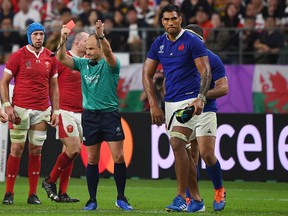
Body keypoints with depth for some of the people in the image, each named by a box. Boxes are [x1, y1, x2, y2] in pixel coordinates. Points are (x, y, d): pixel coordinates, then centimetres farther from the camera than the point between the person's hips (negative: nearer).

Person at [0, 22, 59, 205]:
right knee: (17, 149, -4)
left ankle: (33, 194, 8)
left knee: (36, 151, 4)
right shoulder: (18, 56, -2)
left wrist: (55, 110, 8)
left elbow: (53, 86, 15)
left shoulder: (51, 58, 8)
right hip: (20, 109, -3)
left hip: (42, 111, 3)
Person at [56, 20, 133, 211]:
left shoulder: (110, 64, -4)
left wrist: (101, 36, -43)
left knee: (118, 157, -7)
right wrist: (63, 39, -15)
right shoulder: (83, 64, 9)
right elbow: (62, 58, 1)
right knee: (92, 160, 5)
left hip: (110, 114, -3)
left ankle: (121, 198, 4)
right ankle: (92, 200, 11)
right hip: (89, 115, 3)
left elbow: (108, 53, -25)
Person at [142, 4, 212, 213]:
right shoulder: (159, 44, 9)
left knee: (177, 143, -20)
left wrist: (201, 98, -24)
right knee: (181, 150, 6)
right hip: (170, 102, 6)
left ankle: (181, 197, -17)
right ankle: (196, 199, 13)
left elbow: (205, 71, -11)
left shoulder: (192, 41, -7)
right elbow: (147, 74, 11)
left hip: (189, 100, -6)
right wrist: (154, 105, 2)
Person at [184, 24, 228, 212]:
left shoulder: (212, 59, -4)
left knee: (207, 154, -14)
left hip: (205, 112, -4)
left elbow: (223, 88, -7)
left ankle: (219, 190, 7)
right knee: (190, 157, 3)